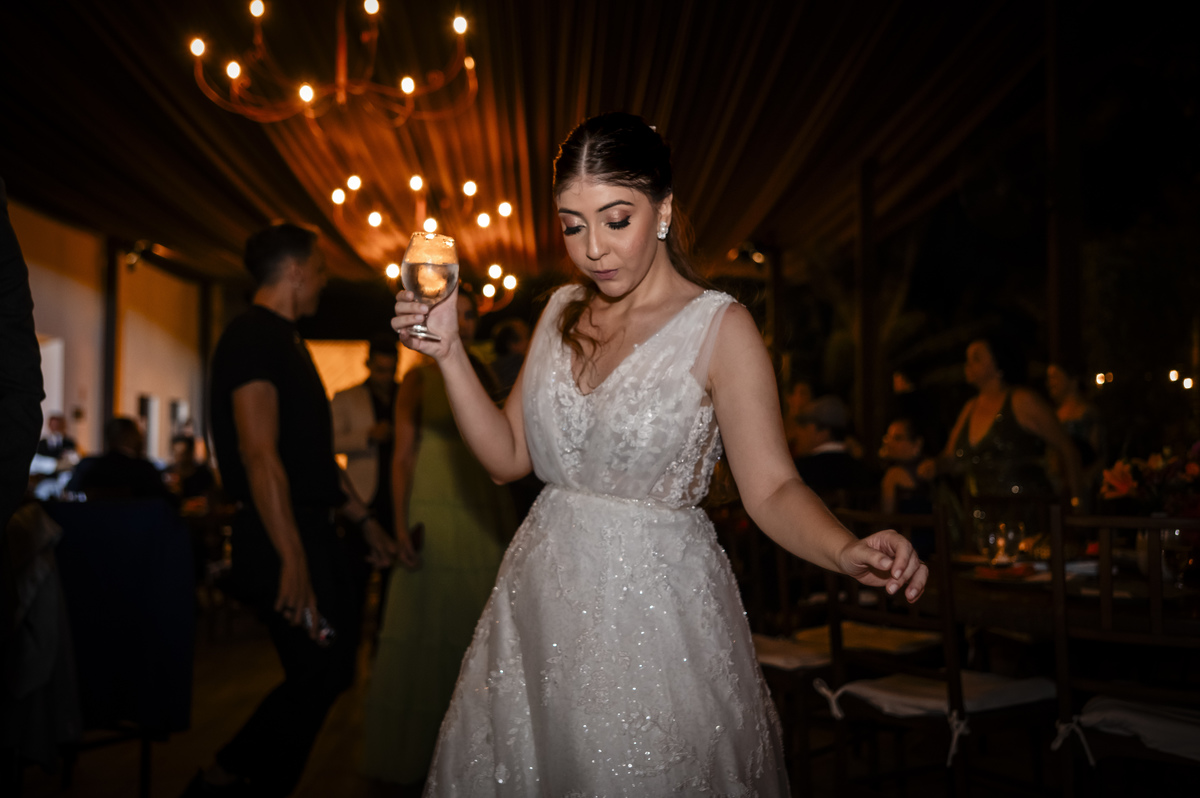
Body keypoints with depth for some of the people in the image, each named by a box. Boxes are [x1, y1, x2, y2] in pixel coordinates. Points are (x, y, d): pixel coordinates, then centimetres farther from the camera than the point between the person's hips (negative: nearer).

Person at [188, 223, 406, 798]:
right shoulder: (255, 336, -13)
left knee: (334, 664, 14)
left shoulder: (284, 339, 19)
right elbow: (259, 454, -22)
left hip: (310, 528, 10)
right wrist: (292, 561, -26)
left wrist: (362, 520, 21)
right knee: (318, 674, -7)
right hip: (281, 536, -10)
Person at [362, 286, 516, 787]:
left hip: (484, 517, 4)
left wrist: (509, 522, 9)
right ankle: (413, 753, 13)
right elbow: (403, 457, -2)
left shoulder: (486, 377, 12)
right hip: (432, 514, -4)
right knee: (424, 629, 0)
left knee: (476, 629, 6)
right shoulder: (418, 379, 1)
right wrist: (401, 527, -10)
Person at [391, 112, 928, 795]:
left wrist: (848, 552, -33)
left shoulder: (720, 327, -11)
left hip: (658, 601, -5)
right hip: (543, 598, 6)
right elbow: (509, 456, 5)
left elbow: (772, 487, -14)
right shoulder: (563, 311, 6)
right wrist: (449, 351, -4)